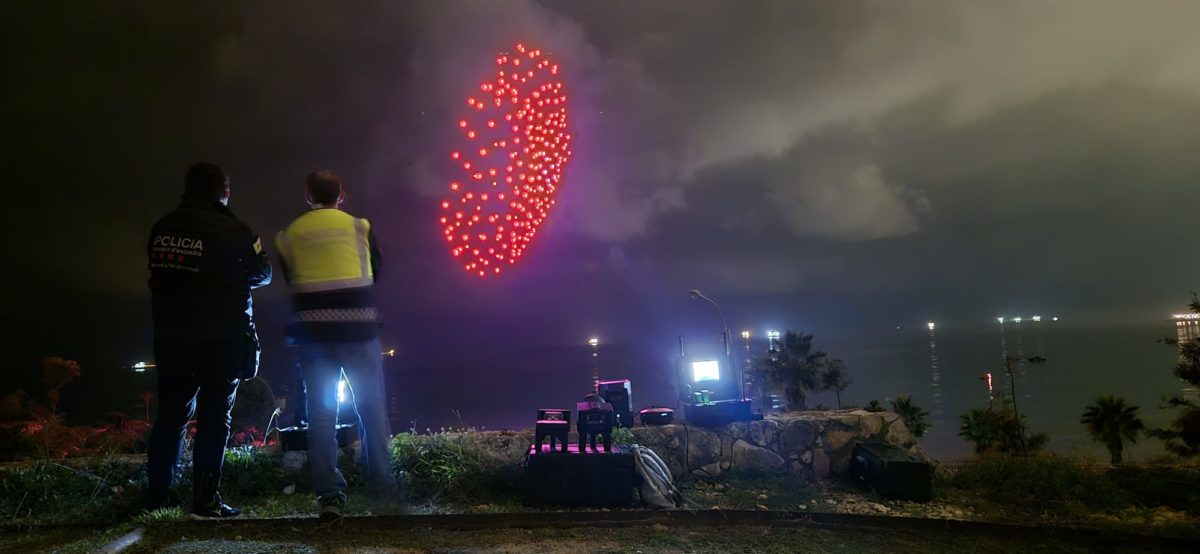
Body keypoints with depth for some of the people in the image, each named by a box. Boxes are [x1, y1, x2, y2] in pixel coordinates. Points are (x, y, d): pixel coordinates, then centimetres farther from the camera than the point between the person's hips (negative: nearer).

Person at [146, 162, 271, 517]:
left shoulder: (162, 228, 5)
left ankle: (156, 497, 22)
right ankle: (206, 501, 1)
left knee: (171, 415, 14)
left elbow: (158, 275, 12)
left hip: (170, 338, 5)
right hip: (220, 340, -5)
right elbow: (263, 274, 0)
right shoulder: (232, 231, -12)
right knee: (213, 419, 1)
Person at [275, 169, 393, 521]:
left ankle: (330, 495, 1)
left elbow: (291, 280, 14)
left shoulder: (289, 235, 4)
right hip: (357, 330, -1)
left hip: (312, 332, 1)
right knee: (371, 406, 12)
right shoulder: (359, 227, 1)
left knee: (321, 412, 6)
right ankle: (380, 482, 21)